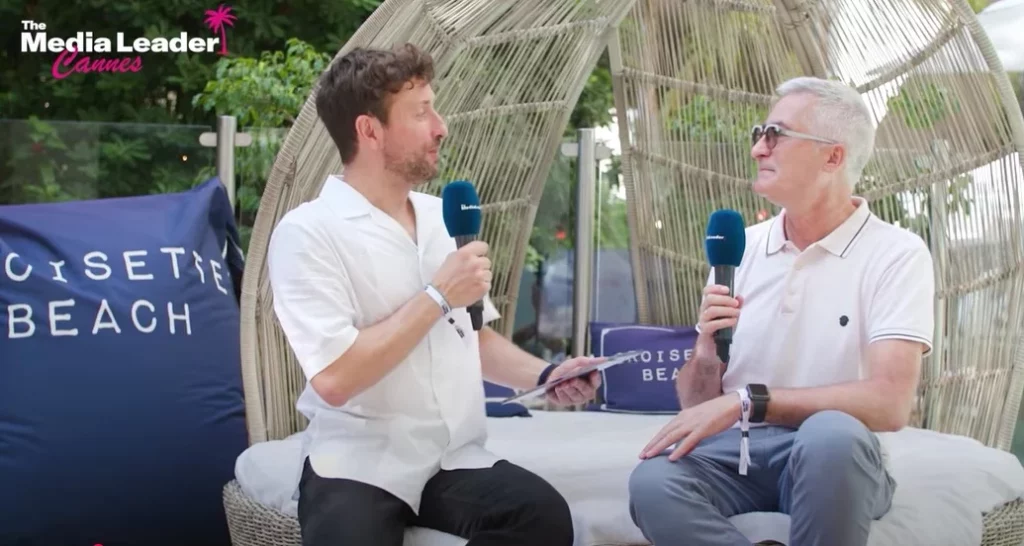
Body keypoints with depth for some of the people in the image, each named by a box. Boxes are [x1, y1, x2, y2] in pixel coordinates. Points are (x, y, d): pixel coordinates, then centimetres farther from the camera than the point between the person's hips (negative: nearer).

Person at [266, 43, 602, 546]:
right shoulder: (308, 232, -9)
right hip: (358, 466, -5)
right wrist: (438, 296, -13)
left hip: (457, 459, 5)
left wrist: (544, 376, 4)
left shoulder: (441, 217, 13)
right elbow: (334, 377, -20)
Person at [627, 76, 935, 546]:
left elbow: (889, 402, -18)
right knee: (653, 483, -31)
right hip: (735, 451, 2)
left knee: (832, 434, -38)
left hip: (831, 461, -2)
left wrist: (747, 400, -21)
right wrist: (706, 352, -10)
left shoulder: (897, 255, -4)